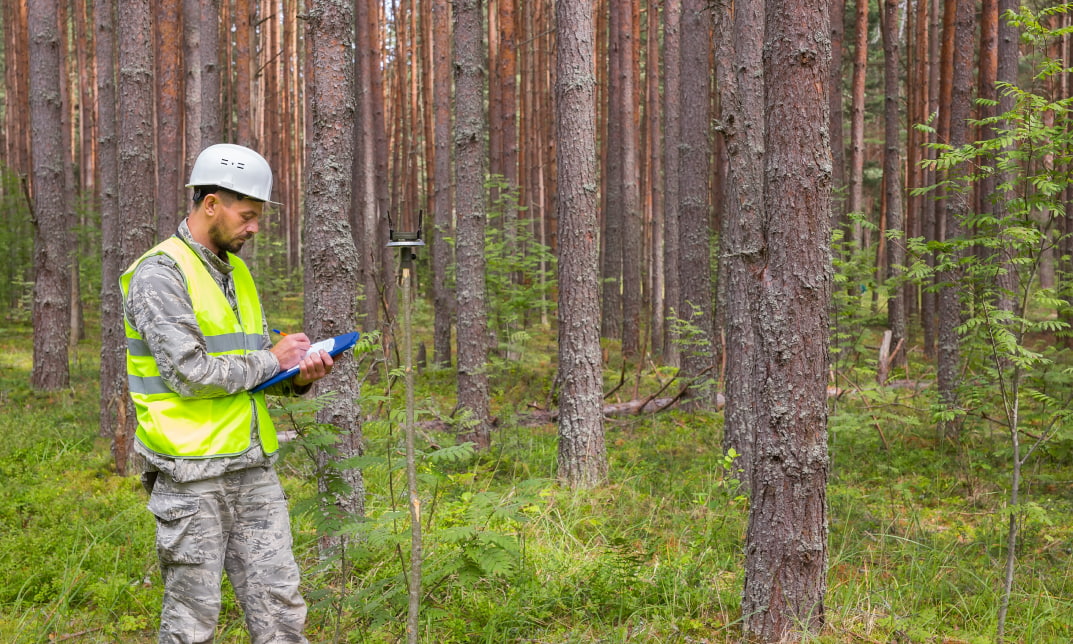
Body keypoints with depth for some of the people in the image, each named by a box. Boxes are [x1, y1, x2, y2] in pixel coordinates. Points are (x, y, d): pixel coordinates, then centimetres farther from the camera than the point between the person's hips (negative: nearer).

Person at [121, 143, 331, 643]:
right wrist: (271, 359, -8)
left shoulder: (237, 273, 16)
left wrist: (298, 376, -2)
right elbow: (190, 374, -20)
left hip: (254, 468, 7)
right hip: (191, 472, -7)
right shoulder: (159, 274, -10)